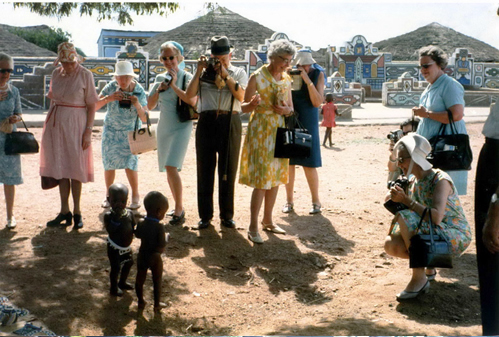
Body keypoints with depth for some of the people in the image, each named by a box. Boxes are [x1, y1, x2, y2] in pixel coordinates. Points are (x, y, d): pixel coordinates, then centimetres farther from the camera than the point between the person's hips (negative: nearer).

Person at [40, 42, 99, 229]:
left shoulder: (85, 75, -7)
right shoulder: (56, 73, 8)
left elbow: (92, 105, -7)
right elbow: (52, 99, 16)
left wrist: (88, 131, -12)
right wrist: (49, 125, 12)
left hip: (75, 125, -5)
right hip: (55, 124, 5)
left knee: (75, 169, 0)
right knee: (60, 168, 7)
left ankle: (77, 212, 11)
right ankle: (65, 212, 15)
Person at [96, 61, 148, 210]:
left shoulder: (139, 90, -13)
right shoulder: (111, 87, -14)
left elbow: (144, 118, -14)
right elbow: (94, 106, -18)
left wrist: (137, 105, -32)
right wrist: (108, 98, -34)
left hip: (130, 132, -1)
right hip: (111, 130, 1)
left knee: (130, 164, -10)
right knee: (109, 163, -1)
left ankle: (135, 195, 9)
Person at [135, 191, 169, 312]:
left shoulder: (141, 223, -9)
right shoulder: (159, 227, -24)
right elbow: (162, 246, -24)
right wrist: (166, 238, -6)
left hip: (142, 256, 4)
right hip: (155, 258, -4)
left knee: (140, 279, 21)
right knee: (157, 281, 15)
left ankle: (141, 302, 35)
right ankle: (157, 304, 27)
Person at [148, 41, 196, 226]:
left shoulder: (186, 77, -4)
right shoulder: (160, 78, 11)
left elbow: (192, 101, -20)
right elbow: (150, 105, 10)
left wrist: (173, 85, -15)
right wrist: (159, 89, -5)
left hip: (181, 126, -6)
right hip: (164, 127, 6)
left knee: (172, 167, -18)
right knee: (168, 169, 11)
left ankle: (179, 210, -11)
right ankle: (178, 207, 24)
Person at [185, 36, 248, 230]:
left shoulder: (238, 72, 11)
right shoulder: (203, 73, 12)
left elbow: (241, 96, -7)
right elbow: (189, 95, -2)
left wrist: (225, 75, -8)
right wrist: (199, 71, -4)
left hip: (230, 122, -1)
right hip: (206, 122, 1)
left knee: (228, 170, 4)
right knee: (205, 169, 3)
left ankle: (227, 215, 15)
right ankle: (205, 215, 13)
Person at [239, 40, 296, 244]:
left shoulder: (286, 79, 10)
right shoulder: (257, 77, -8)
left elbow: (291, 107, 17)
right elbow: (244, 107, -8)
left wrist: (287, 110, -6)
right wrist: (253, 104, -30)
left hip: (280, 130, 7)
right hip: (261, 130, -6)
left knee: (276, 177, 10)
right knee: (261, 179, -10)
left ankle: (267, 220, 23)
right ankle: (253, 227, -4)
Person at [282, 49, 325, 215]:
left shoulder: (317, 75, -3)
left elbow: (317, 102, -11)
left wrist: (307, 80, -18)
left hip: (307, 122, -1)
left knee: (309, 164, -3)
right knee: (288, 162, 4)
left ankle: (316, 201, 10)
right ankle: (289, 201, 15)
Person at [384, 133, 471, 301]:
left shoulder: (439, 179, -20)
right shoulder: (412, 181, 4)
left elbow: (436, 217, -34)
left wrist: (406, 201, -32)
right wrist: (397, 198, -11)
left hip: (456, 237, -7)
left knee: (405, 217, -29)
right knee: (391, 245, -15)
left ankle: (419, 278, -20)